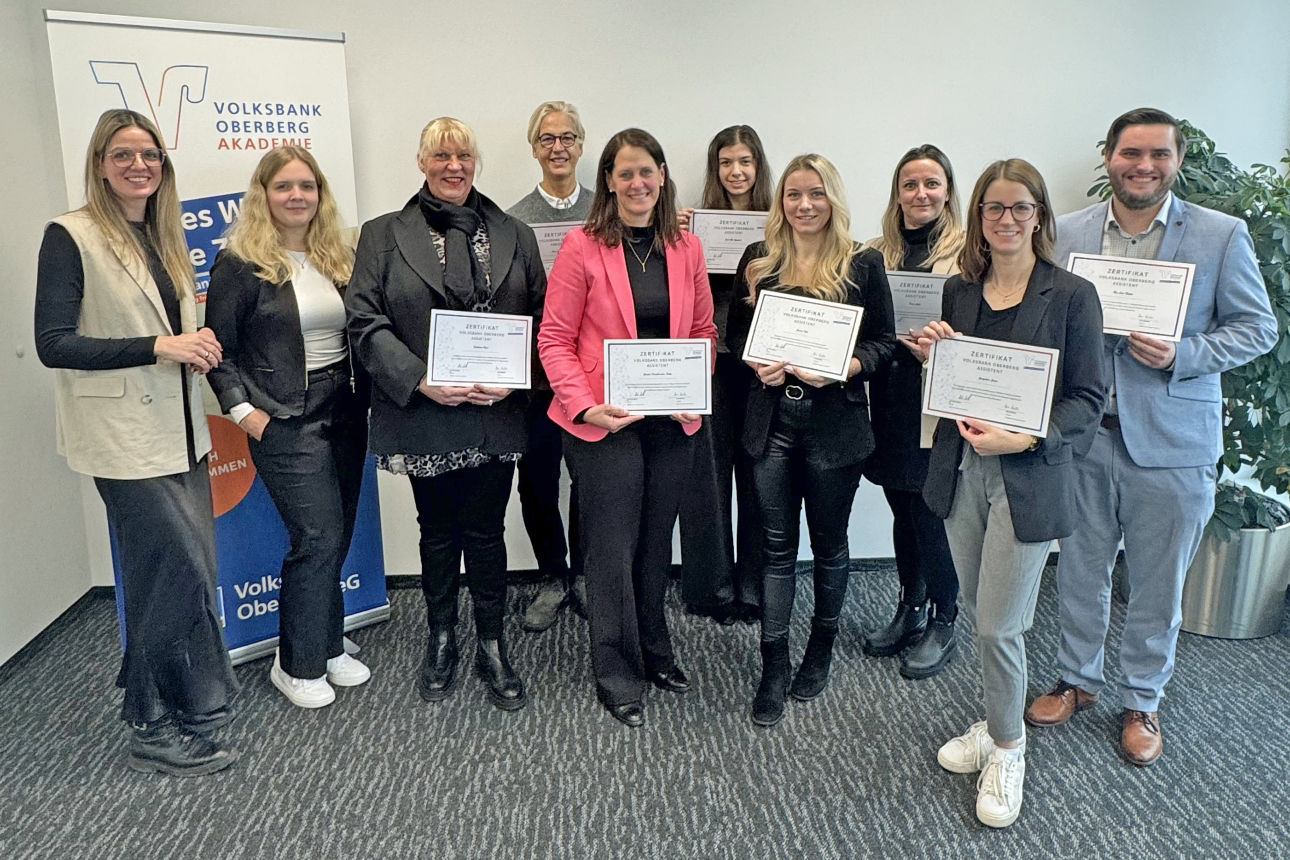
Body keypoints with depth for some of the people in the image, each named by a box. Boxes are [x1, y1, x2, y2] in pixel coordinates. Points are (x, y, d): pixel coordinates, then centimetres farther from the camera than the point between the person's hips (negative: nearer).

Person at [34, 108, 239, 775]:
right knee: (182, 571, -7)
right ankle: (160, 731, 10)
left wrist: (198, 342, 1)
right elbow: (52, 343, -13)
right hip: (126, 439, -7)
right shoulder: (70, 236, -7)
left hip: (179, 431, 7)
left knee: (165, 574, 10)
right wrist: (159, 346, -20)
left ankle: (152, 704, 27)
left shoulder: (165, 238, 14)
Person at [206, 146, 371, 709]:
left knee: (336, 538, 11)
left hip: (345, 412, 6)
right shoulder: (240, 264, -6)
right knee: (318, 538, -7)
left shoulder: (339, 258, 10)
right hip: (285, 422, -6)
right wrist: (243, 410, -13)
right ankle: (297, 665, 10)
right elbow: (219, 349, -5)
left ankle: (327, 647, 27)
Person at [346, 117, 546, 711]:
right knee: (437, 531, 13)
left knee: (485, 532, 6)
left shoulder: (513, 236, 8)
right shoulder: (383, 236, 3)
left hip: (494, 415, 1)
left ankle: (492, 648, 22)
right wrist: (421, 380, -16)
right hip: (423, 417, 0)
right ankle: (441, 641, 32)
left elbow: (540, 319, 4)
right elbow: (366, 322, -4)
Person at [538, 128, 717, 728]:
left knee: (656, 543, 17)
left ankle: (654, 651, 37)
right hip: (604, 423, -4)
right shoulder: (582, 247, -7)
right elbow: (554, 339, -6)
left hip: (672, 421, 4)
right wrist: (584, 406, -18)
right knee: (612, 549, 4)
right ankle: (618, 677, 21)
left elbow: (704, 330, 12)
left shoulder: (686, 248, 6)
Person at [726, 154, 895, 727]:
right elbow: (735, 332, 10)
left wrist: (840, 369, -19)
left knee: (829, 542, 13)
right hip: (771, 420, 2)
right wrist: (757, 362, -10)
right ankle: (774, 667, 16)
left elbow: (884, 342, -2)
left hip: (835, 424, -2)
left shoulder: (863, 265, -2)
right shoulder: (758, 261, 6)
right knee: (776, 545, 6)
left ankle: (821, 647, 34)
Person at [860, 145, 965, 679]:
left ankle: (942, 624, 20)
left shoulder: (969, 252, -5)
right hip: (890, 404, 5)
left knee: (931, 513, 1)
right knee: (903, 510, 15)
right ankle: (910, 609, 32)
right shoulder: (876, 253, 10)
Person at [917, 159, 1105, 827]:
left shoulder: (1071, 295, -6)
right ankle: (997, 725, 36)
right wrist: (933, 353, -6)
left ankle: (1007, 750, 23)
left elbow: (1087, 399, -7)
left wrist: (1026, 439, -21)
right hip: (961, 470, 5)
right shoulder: (959, 290, 7)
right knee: (977, 613, 15)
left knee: (999, 626, -1)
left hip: (1028, 479, -4)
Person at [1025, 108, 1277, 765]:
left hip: (1171, 441, -2)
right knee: (1080, 570, 15)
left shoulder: (1222, 235, -3)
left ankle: (1142, 702, 32)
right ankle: (1077, 679, 37)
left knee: (1157, 586, 11)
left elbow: (1257, 327, 0)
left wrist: (1181, 355, -17)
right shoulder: (1066, 233, 2)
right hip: (1083, 435, 2)